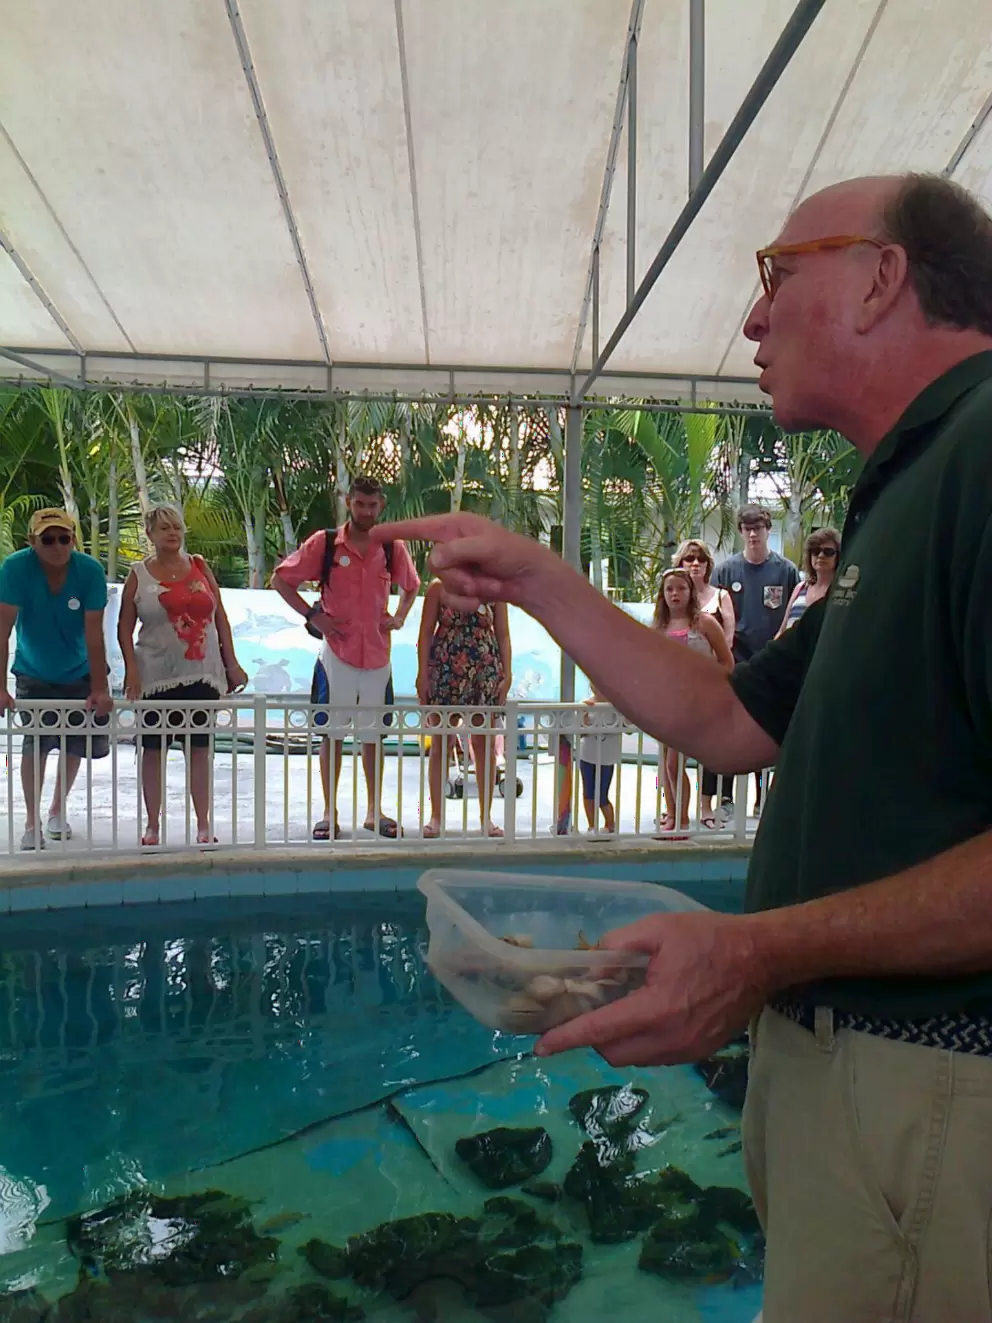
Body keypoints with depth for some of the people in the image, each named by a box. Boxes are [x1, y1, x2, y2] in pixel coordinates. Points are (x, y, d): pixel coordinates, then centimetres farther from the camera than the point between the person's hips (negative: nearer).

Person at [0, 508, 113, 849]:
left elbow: (94, 635, -23)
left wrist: (99, 690, -26)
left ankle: (58, 809, 31)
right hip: (34, 674, -1)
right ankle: (32, 823, -1)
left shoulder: (90, 570, -22)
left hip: (78, 673, 2)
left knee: (76, 742, 8)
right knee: (36, 741, -14)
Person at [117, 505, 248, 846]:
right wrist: (131, 670, -8)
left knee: (199, 749, 5)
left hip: (202, 674, 2)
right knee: (153, 750, 4)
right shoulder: (139, 575, 3)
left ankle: (204, 825, 12)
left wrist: (231, 664, 5)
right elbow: (124, 627, 2)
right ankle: (152, 825, 16)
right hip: (156, 676, -1)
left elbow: (220, 617, 10)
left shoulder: (200, 567, 9)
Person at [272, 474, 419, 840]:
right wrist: (312, 614, -7)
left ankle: (375, 811, 20)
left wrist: (399, 618, 6)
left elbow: (411, 586, 22)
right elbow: (280, 579, 2)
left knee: (374, 733, 10)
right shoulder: (324, 543, -4)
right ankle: (330, 813, 12)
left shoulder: (392, 547, 4)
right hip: (337, 652, -2)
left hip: (377, 653, 3)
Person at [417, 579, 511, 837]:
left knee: (485, 744, 4)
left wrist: (506, 675, -1)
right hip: (445, 671, -1)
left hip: (486, 673, 1)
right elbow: (426, 633, 1)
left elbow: (503, 635, 6)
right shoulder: (439, 588, 2)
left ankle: (486, 817, 15)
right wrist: (423, 674, -6)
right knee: (441, 744, 4)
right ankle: (436, 817, 13)